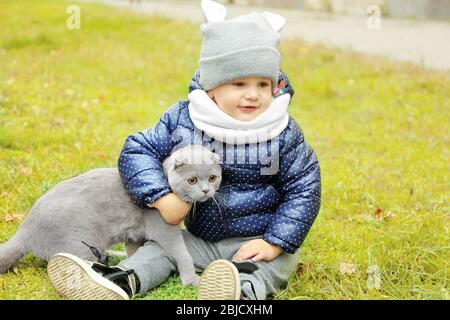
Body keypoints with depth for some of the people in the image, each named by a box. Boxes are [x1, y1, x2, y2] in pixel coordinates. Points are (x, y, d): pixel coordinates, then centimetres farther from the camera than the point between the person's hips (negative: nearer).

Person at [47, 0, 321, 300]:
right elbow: (138, 151, -6)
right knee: (161, 247, -11)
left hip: (256, 241, -4)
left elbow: (303, 190, -8)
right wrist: (163, 198, -23)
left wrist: (275, 243, -18)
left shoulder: (284, 135, -13)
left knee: (277, 263, -32)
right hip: (201, 238, 5)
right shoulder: (182, 120, -8)